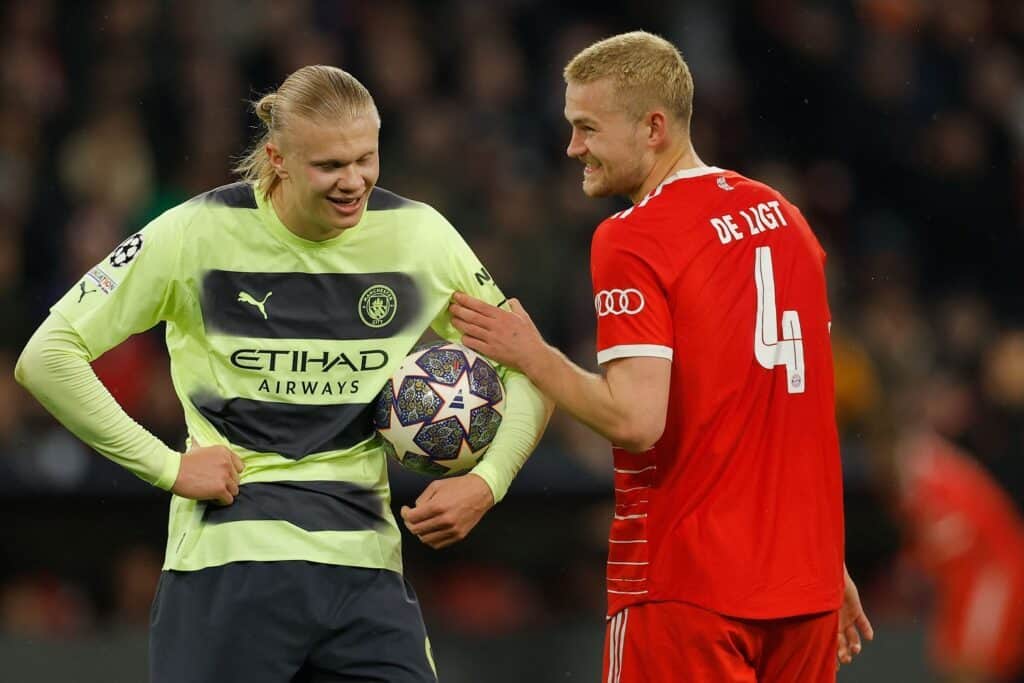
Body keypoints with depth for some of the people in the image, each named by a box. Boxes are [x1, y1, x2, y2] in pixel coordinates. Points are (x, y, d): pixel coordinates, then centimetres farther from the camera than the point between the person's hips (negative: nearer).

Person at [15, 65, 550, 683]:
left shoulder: (418, 234, 3)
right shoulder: (198, 234, -5)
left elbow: (525, 370, 14)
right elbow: (46, 358, -3)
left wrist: (485, 483, -4)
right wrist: (167, 466, -7)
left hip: (365, 566, 2)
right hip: (226, 561, -2)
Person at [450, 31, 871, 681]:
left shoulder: (631, 240, -12)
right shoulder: (785, 218, 11)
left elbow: (635, 421, -21)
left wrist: (530, 353, -7)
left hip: (686, 585, -7)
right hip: (806, 584, 7)